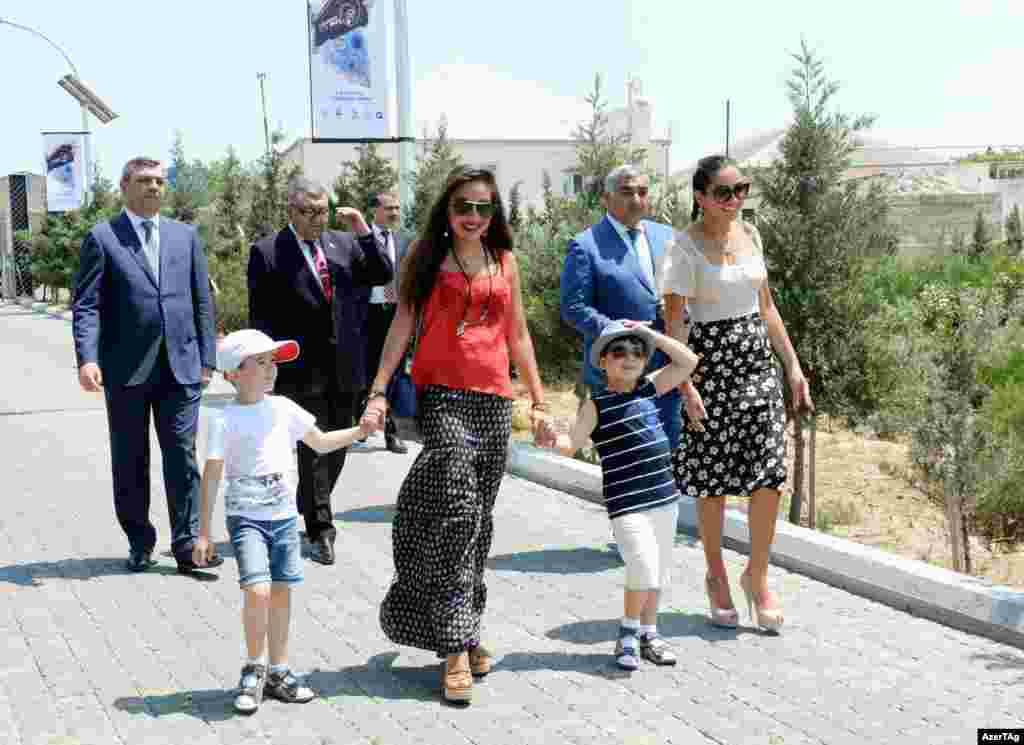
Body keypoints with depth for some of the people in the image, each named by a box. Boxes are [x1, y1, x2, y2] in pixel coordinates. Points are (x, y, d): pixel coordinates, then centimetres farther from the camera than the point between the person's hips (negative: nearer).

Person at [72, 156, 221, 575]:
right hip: (126, 368, -2)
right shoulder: (102, 238, 1)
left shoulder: (185, 236, 11)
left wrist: (206, 359, 6)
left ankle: (187, 544, 5)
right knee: (130, 462, 9)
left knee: (182, 458, 0)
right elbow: (86, 305, -5)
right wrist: (87, 358, -18)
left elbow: (202, 302, 11)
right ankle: (140, 543, 22)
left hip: (180, 366, 2)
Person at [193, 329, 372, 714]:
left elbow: (321, 442, 17)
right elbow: (212, 477, -8)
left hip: (285, 516, 5)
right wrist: (203, 533, -9)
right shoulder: (225, 421, -8)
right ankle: (254, 669, 3)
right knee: (257, 590, -18)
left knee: (281, 591, 9)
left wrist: (360, 430, 5)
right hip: (246, 518, -5)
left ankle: (278, 672, 23)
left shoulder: (284, 408, 5)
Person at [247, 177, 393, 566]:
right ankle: (320, 529, 3)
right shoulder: (267, 252, -4)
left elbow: (383, 275, 3)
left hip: (344, 369, 5)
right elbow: (260, 316, -4)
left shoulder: (345, 244, 9)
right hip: (302, 371, -5)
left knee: (337, 447, 13)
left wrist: (364, 232, -8)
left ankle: (310, 512, 32)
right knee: (313, 448, -5)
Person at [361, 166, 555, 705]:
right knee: (457, 510, -16)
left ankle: (466, 631, 20)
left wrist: (538, 402, 15)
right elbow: (402, 325, 1)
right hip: (443, 396, -4)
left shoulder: (505, 261, 14)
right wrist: (379, 391, -8)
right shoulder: (426, 258, 4)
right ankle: (454, 647, -14)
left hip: (495, 401, 4)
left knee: (479, 519, 8)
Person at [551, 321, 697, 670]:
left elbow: (688, 361, 10)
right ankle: (628, 632, 8)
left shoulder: (649, 388, 9)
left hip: (664, 497, 6)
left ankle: (648, 633, 30)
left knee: (659, 571, 13)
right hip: (627, 504, -6)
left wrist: (651, 335, 3)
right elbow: (571, 445, -10)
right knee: (644, 569, -15)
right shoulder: (597, 404, -7)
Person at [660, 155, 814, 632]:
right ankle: (716, 578, 22)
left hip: (757, 362, 5)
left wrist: (793, 365, 12)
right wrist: (686, 385, -19)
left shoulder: (749, 234, 10)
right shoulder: (685, 246, -8)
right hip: (709, 364, -5)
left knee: (769, 475, -3)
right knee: (713, 482, 4)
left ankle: (757, 578, 13)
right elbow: (674, 322, -11)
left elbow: (765, 307, 16)